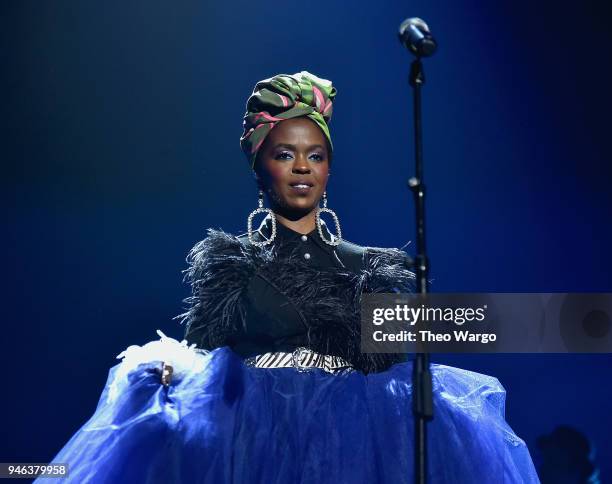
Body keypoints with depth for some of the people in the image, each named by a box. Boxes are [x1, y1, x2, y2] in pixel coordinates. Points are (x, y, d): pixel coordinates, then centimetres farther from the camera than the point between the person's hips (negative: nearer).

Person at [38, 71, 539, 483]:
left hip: (347, 438, 2)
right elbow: (202, 358, 4)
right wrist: (171, 369, -15)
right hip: (249, 439, -1)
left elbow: (396, 371, 12)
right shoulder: (226, 262, 9)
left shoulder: (371, 269, 14)